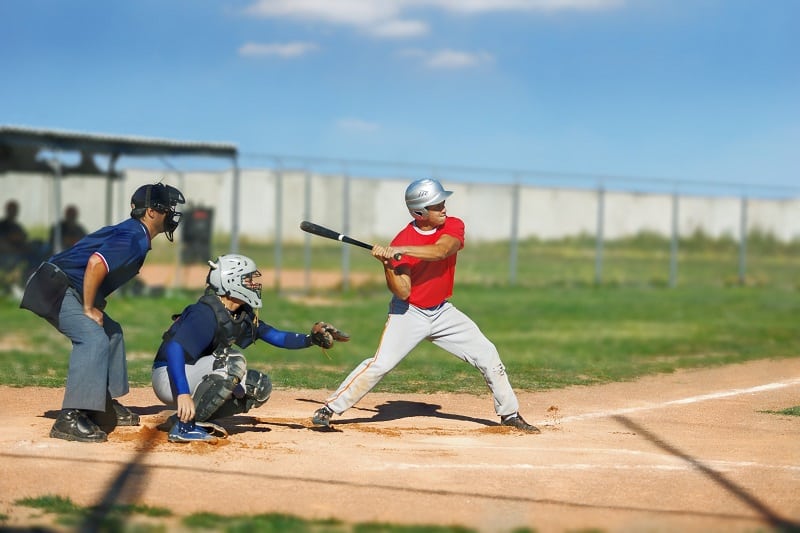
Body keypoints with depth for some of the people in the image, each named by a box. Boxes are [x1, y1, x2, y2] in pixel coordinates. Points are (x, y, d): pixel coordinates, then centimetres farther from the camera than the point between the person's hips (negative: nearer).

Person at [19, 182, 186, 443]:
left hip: (64, 289, 11)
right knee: (94, 338, -22)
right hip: (55, 289, -11)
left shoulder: (130, 232, 16)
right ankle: (69, 419, -28)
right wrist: (89, 308, -20)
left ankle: (105, 404, 25)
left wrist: (94, 305, 12)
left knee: (111, 333, 18)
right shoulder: (135, 238, -16)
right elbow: (95, 263, -30)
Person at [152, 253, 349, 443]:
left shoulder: (243, 315, 5)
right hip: (170, 379, -9)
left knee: (261, 387, 5)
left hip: (194, 378, 9)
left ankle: (198, 419, 1)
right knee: (233, 362, -29)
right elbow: (174, 349, -33)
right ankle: (184, 425, -26)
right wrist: (183, 393, -43)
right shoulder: (206, 312, -23)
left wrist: (312, 338, -8)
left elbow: (276, 337, 9)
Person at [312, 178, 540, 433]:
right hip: (409, 313, -4)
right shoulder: (401, 241, -17)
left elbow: (439, 251, -32)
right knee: (380, 363, -17)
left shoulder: (453, 226, -10)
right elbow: (402, 292, -21)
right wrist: (387, 264, -36)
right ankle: (328, 409, -9)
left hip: (442, 312, 4)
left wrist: (397, 251, -40)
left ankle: (510, 414, 16)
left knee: (487, 355, 1)